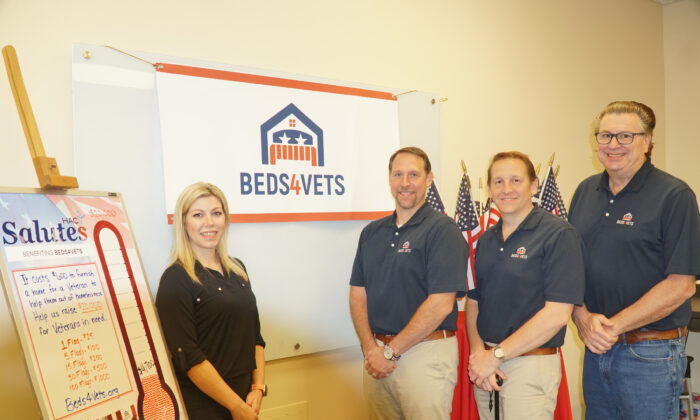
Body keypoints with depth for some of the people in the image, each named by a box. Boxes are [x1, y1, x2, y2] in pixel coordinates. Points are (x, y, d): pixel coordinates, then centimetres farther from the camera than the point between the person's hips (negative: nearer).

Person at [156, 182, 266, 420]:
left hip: (246, 399, 6)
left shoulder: (236, 269, 6)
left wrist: (258, 388, -3)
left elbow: (254, 335, 9)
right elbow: (188, 356, -19)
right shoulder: (176, 278, -13)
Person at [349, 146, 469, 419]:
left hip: (426, 353, -5)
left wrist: (390, 351, -14)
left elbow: (441, 304, -16)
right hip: (377, 355, 5)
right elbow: (358, 294, 8)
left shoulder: (443, 230, -9)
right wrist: (370, 348, -6)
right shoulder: (372, 232, 10)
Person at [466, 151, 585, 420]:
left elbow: (557, 314, -17)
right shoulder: (485, 241, 10)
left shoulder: (559, 234, -11)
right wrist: (478, 353, -6)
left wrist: (495, 355, -15)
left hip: (531, 366, -6)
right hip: (484, 369, 6)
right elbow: (473, 302, 11)